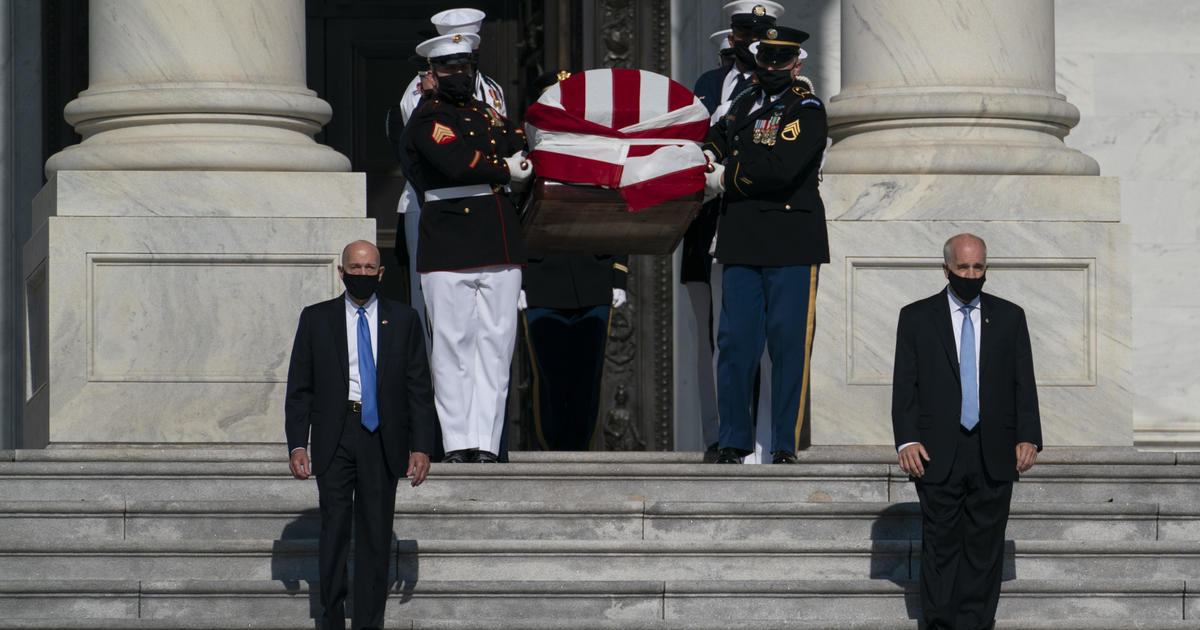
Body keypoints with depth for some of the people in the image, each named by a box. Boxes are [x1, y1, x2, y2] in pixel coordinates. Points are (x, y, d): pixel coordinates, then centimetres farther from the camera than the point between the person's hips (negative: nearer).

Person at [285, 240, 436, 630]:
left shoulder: (403, 320, 8)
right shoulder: (316, 319, 7)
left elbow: (419, 388, 8)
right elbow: (299, 388, 7)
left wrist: (421, 446, 0)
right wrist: (297, 444, -2)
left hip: (382, 439, 0)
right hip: (334, 439, 0)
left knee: (376, 535, 0)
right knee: (334, 529, -4)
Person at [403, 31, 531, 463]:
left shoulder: (489, 114, 20)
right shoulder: (428, 118, -3)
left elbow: (519, 156, 16)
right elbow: (459, 165, -17)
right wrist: (506, 172, -4)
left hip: (501, 246, 6)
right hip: (448, 246, -6)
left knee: (495, 344, 0)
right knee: (453, 347, -4)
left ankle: (485, 442, 0)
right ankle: (458, 443, -1)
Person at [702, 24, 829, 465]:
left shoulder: (807, 109, -5)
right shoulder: (744, 104, 15)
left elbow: (780, 170, -17)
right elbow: (719, 140, 32)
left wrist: (725, 180, -7)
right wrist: (704, 155, 8)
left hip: (792, 245, -5)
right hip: (742, 242, 5)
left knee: (789, 344, -2)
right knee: (734, 341, 2)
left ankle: (786, 444, 4)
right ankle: (734, 441, 11)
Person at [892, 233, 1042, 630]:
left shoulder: (1009, 317, 11)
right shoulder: (916, 318, 7)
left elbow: (1024, 384, 8)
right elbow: (905, 385, 3)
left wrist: (1028, 438, -4)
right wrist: (907, 441, -9)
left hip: (994, 458, 1)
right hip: (939, 456, -1)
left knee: (985, 549, 2)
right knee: (941, 547, -1)